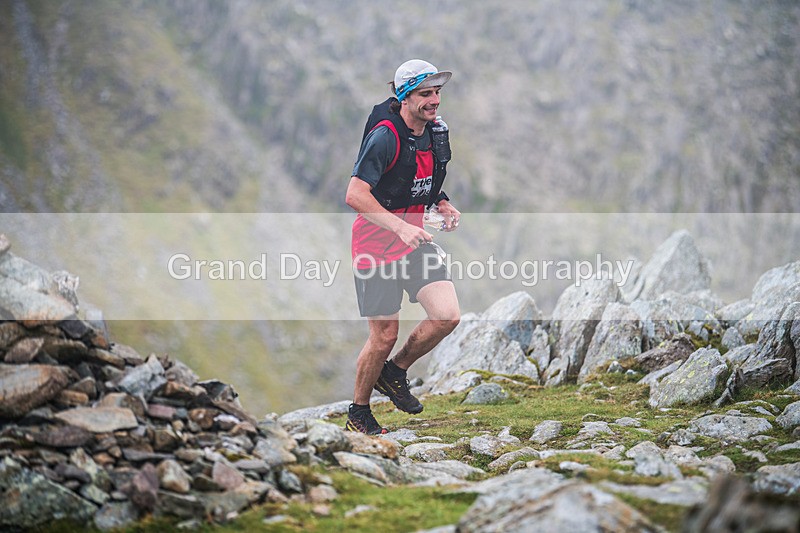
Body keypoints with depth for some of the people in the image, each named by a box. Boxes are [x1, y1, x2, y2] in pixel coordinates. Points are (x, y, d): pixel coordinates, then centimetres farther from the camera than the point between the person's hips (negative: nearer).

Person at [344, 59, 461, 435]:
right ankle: (358, 413, 22)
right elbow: (355, 195, -27)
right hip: (377, 242, -7)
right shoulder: (385, 136, -20)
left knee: (447, 316, -10)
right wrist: (400, 227, -34)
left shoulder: (436, 131, 4)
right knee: (385, 336, 0)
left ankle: (394, 372, 16)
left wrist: (443, 205, 2)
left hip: (414, 237, 7)